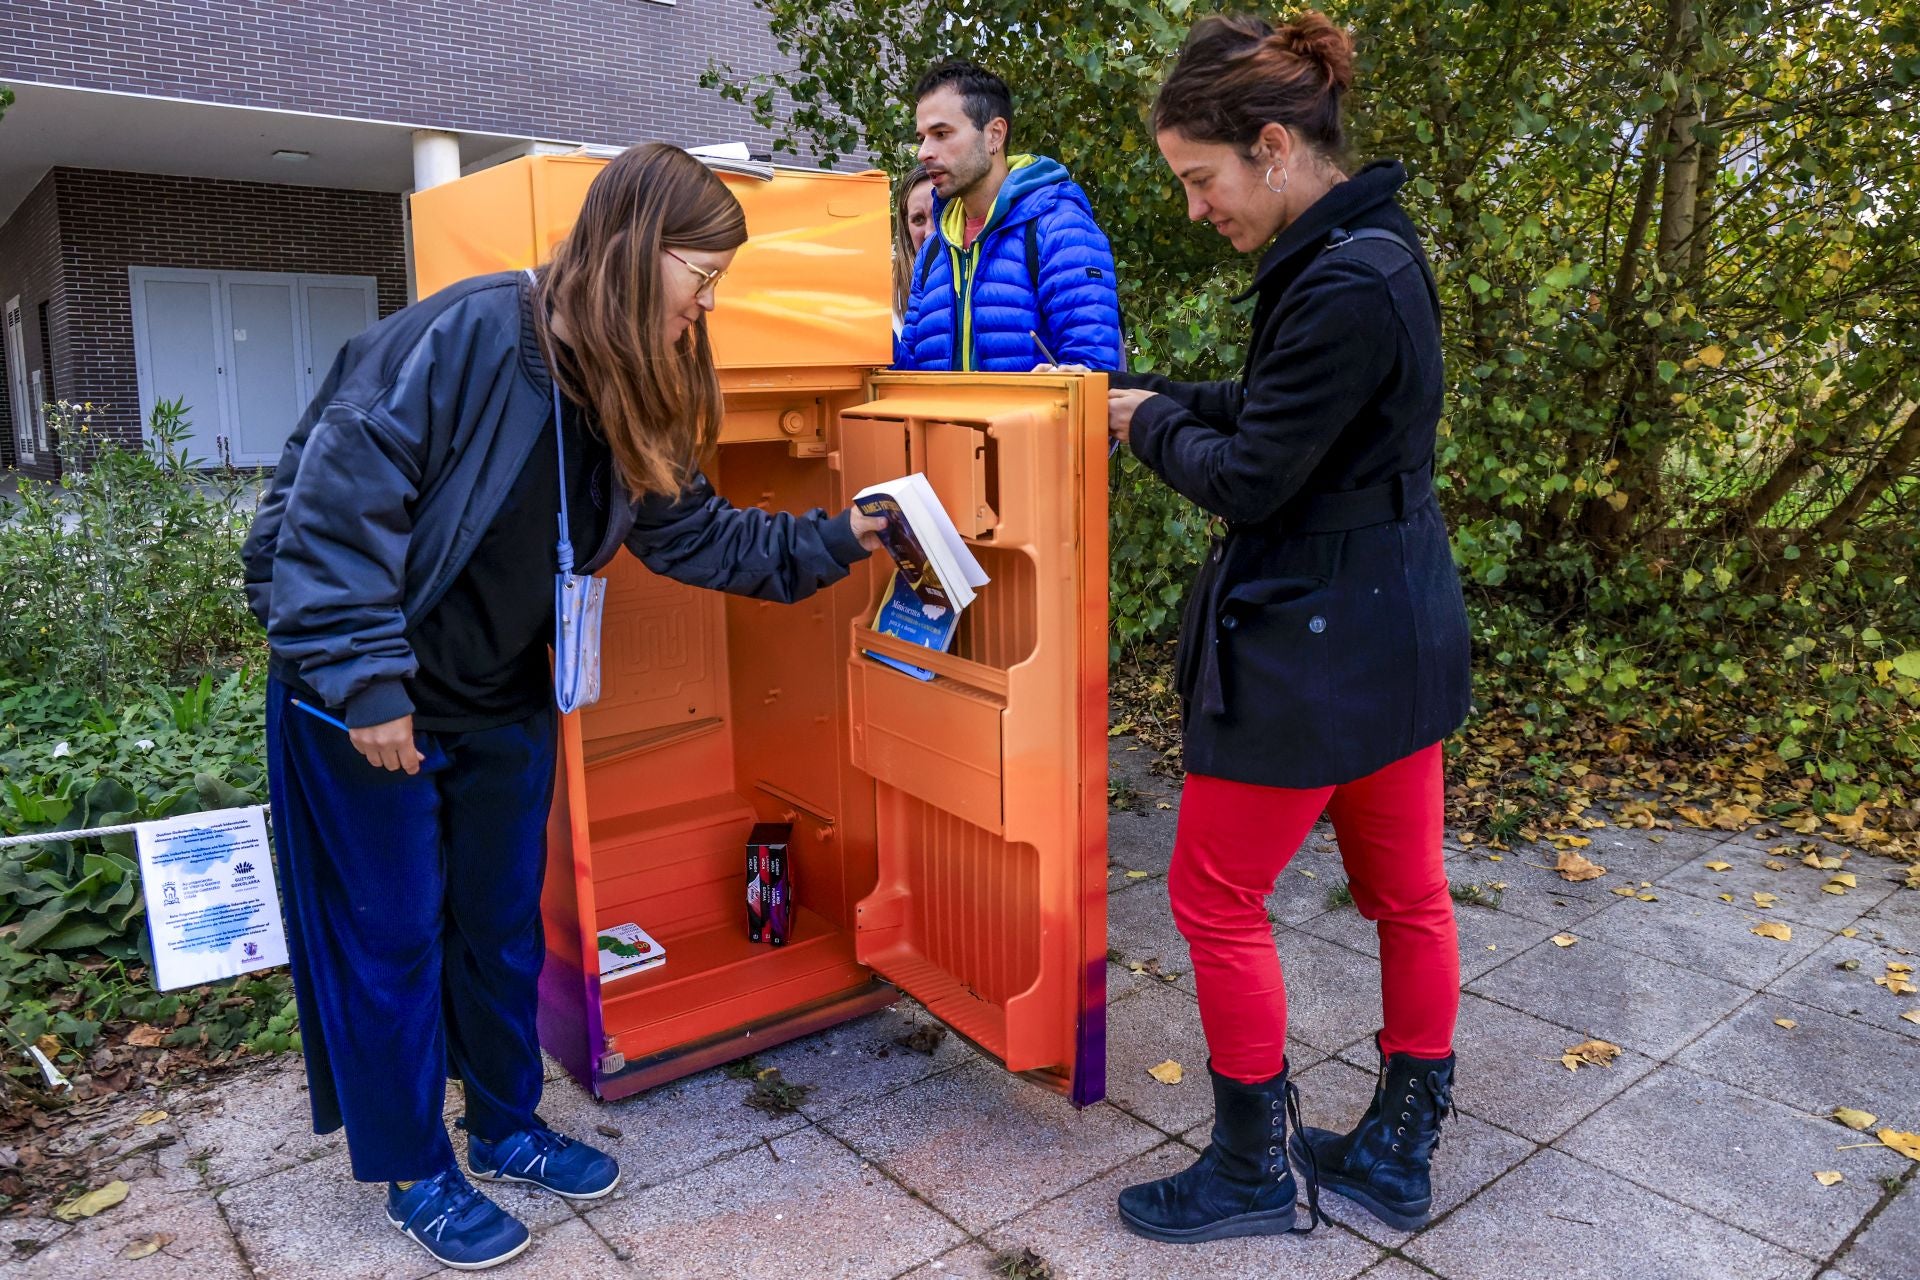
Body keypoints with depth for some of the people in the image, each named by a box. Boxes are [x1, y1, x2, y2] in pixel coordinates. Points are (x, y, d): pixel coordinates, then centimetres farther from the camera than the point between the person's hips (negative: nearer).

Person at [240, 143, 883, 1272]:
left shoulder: (632, 394, 1)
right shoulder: (473, 336, -24)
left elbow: (696, 534, 8)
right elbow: (339, 494, -24)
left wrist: (831, 542, 1)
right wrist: (363, 680, -24)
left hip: (503, 701, 7)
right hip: (368, 707, -7)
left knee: (505, 921, 17)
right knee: (393, 936, 7)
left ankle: (507, 1125, 38)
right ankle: (413, 1172, 27)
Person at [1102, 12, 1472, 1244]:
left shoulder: (1343, 285, -23)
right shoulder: (1374, 251, 8)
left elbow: (1249, 477, -20)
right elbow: (1274, 408, 15)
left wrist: (1152, 427, -2)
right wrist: (1147, 392, 6)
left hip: (1315, 650, -10)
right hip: (1398, 628, 10)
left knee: (1217, 901, 6)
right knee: (1408, 892, 17)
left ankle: (1254, 1171, 25)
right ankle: (1399, 1154, 36)